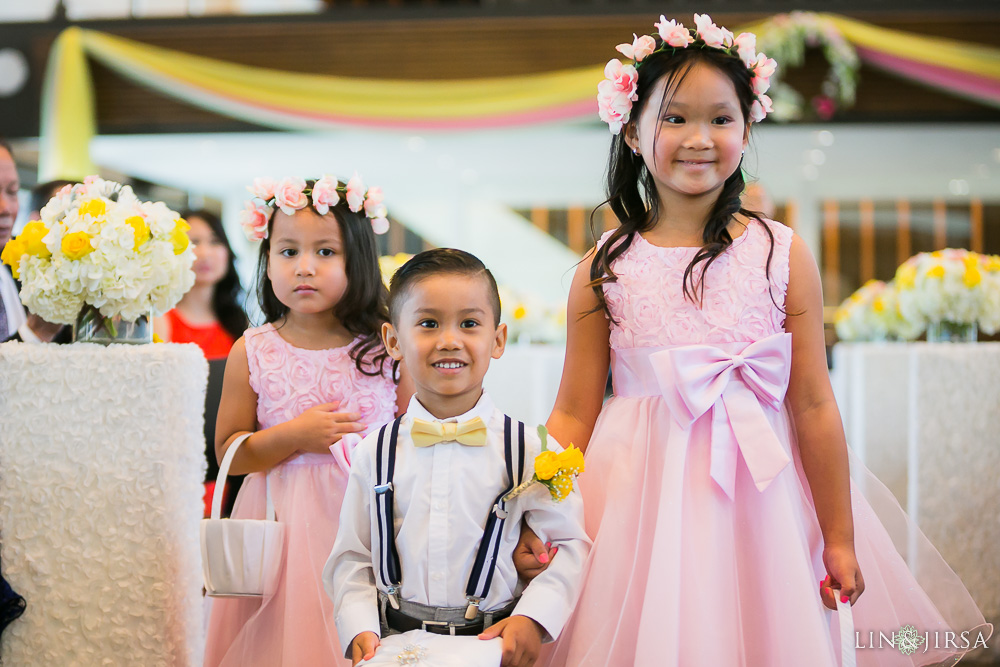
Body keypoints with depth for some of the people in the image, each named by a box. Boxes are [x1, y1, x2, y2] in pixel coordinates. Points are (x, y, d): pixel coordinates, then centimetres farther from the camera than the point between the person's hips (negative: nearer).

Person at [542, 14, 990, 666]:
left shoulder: (783, 255, -2)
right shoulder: (604, 270, -1)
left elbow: (815, 406, 0)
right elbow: (574, 414, 2)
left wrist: (840, 539, 3)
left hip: (759, 502, 1)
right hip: (640, 507, 0)